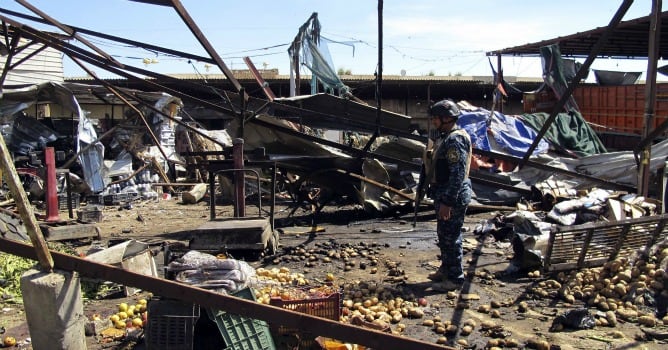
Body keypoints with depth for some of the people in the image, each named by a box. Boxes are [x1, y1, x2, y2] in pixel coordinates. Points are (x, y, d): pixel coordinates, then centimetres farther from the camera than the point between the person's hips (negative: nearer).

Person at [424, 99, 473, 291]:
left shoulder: (455, 140, -19)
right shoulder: (445, 137, 13)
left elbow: (458, 174, -25)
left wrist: (448, 202, -25)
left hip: (453, 196, -10)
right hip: (443, 195, 10)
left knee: (451, 237, -2)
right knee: (444, 234, 20)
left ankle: (455, 278, 8)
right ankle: (446, 269, 34)